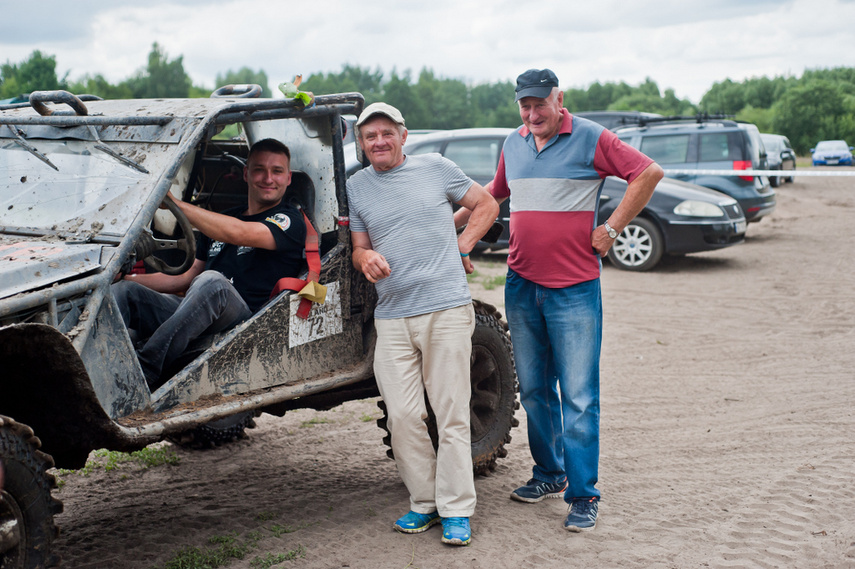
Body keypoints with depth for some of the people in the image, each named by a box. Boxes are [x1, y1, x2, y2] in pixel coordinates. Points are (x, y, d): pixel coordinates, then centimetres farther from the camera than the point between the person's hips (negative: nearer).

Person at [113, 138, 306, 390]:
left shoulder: (290, 221, 5)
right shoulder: (222, 220, 29)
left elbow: (239, 234, -16)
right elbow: (187, 279, 27)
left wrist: (175, 203, -16)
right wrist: (131, 278, 12)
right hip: (195, 316, 7)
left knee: (212, 281, -37)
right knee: (121, 289, -12)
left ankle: (144, 371, -44)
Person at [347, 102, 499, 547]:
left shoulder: (435, 168, 6)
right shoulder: (356, 188, 12)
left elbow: (486, 204, 15)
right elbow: (358, 248, 15)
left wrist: (462, 247, 3)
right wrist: (365, 258, -8)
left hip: (446, 309, -2)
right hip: (391, 316, 3)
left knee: (451, 415, -2)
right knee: (403, 417, 0)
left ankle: (456, 511, 6)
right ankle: (423, 502, 15)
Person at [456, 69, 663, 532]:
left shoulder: (590, 138, -5)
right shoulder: (513, 144, 12)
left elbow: (648, 173, -6)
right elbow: (492, 194, 28)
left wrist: (611, 228, -9)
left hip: (574, 289, -6)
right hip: (521, 285, 6)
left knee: (578, 397, -5)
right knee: (534, 390, 13)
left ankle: (583, 496, 1)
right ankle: (549, 475, 28)